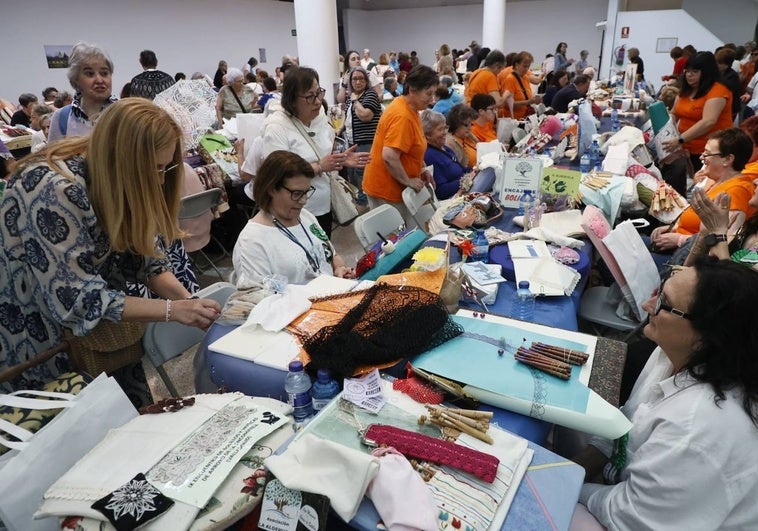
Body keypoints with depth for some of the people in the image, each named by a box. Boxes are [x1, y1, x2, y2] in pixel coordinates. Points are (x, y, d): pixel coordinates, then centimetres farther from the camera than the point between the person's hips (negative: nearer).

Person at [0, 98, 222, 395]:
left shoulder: (125, 183, -8)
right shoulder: (53, 190, -30)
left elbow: (147, 260, -5)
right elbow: (76, 301, -31)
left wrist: (188, 300, -21)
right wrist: (173, 310, -31)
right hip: (36, 347, -6)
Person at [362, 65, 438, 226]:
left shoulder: (409, 108, 7)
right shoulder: (402, 116, -23)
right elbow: (389, 157, -30)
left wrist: (419, 169, 9)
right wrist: (408, 181, -18)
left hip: (395, 188, 9)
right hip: (386, 190, -9)